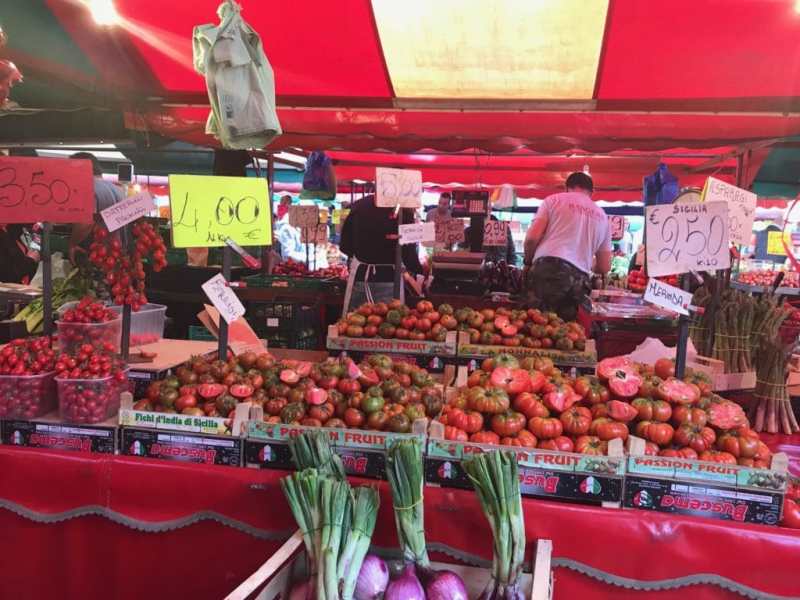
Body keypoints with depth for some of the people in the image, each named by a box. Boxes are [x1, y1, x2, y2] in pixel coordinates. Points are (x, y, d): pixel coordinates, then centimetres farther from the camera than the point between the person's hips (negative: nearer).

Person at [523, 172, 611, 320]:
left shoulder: (554, 199, 14)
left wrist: (528, 262, 18)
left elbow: (532, 237, 0)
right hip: (579, 279, 3)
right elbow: (604, 267, 24)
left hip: (548, 269, -3)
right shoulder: (602, 216, 26)